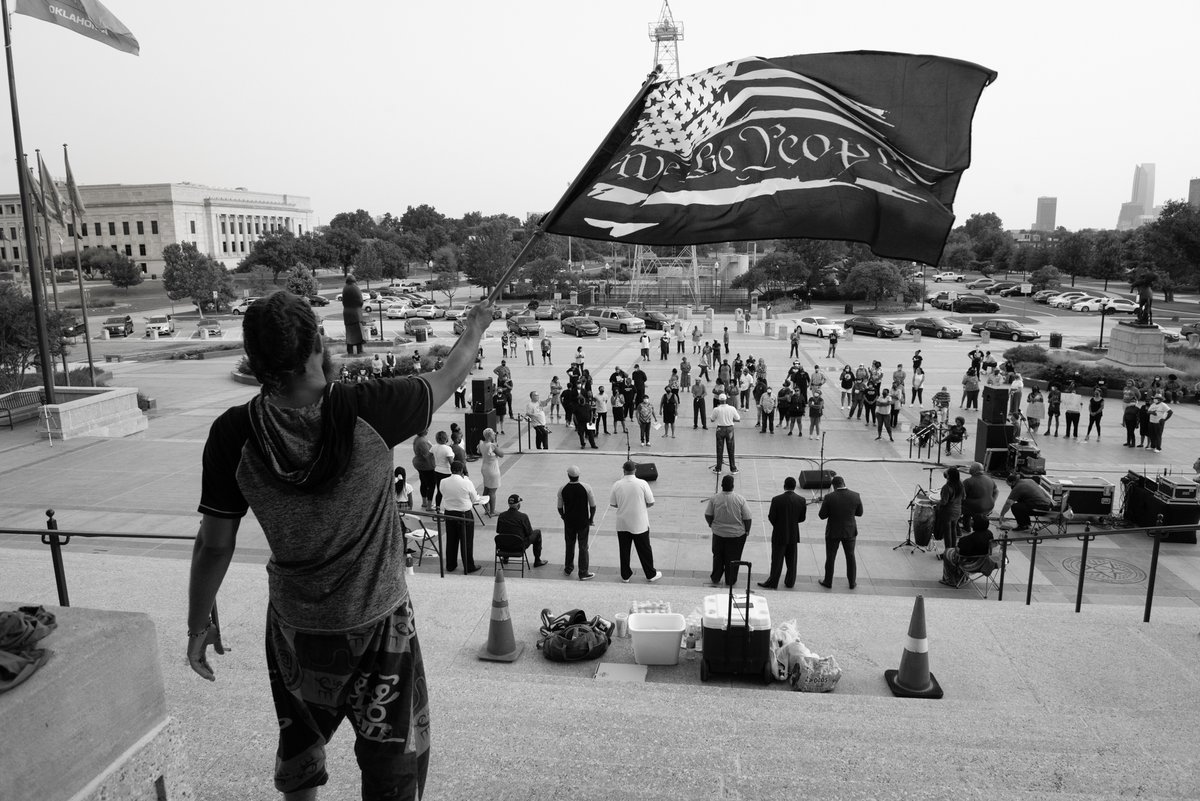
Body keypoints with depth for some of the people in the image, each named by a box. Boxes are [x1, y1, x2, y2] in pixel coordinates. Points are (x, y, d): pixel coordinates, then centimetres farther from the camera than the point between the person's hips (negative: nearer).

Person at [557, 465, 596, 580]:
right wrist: (591, 519, 6)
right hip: (583, 522, -2)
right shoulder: (586, 488, -14)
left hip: (569, 522, 2)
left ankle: (568, 568, 33)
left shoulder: (562, 489, -10)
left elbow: (560, 507, -1)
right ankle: (583, 573, 12)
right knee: (583, 547, 7)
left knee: (569, 545, 19)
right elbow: (593, 506, -8)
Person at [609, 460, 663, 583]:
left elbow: (612, 504, 0)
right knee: (644, 550, 13)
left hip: (622, 525, 1)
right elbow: (651, 502, -8)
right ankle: (651, 575, 24)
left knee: (624, 550, 14)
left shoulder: (617, 485, -9)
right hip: (640, 524, -1)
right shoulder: (642, 484, -14)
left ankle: (625, 575, 24)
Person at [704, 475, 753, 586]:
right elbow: (747, 518, -10)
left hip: (718, 533, 1)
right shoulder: (740, 499, -15)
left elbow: (708, 515, -3)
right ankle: (730, 581, 24)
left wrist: (711, 524, 16)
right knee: (733, 558, 13)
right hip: (737, 534, -1)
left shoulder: (714, 498, -11)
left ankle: (715, 579, 27)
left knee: (718, 556, 18)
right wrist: (747, 530, 5)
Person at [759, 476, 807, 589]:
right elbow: (802, 518, -2)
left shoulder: (777, 499, -17)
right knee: (791, 560, 16)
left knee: (777, 560, 7)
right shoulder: (801, 500, -8)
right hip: (793, 535, 3)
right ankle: (790, 582, 27)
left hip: (779, 534, -3)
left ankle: (773, 583, 14)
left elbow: (772, 517, -12)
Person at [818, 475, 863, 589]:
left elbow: (822, 516, -13)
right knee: (850, 557, 19)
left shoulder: (829, 497, -19)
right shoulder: (855, 496, -12)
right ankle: (852, 582, 30)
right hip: (850, 532, 2)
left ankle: (828, 582, 25)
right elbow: (859, 513, 0)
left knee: (830, 558, 13)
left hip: (833, 533, -2)